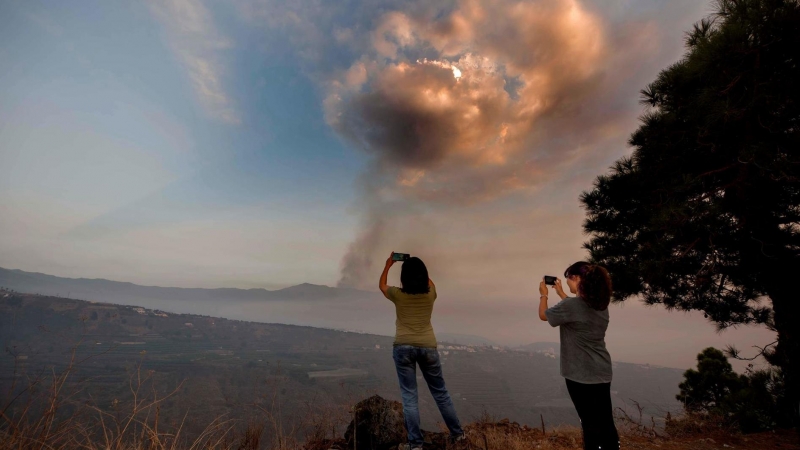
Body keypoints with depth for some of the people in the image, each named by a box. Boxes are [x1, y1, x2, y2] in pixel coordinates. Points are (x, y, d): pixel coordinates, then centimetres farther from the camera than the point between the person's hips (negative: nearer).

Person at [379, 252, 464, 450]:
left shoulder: (397, 294, -6)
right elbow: (429, 282, 24)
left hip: (404, 347, -2)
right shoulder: (430, 293, -2)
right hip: (428, 346, 2)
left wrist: (388, 265, 25)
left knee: (409, 396, 7)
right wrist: (418, 265, 28)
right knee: (440, 392, 17)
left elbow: (382, 285, 16)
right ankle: (457, 433, 29)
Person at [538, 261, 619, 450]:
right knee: (606, 422, 17)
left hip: (581, 374, -7)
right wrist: (561, 293, 27)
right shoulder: (601, 305, 2)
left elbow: (543, 315, -3)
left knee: (590, 423, 5)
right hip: (603, 373, 7)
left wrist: (543, 294, 13)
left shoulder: (571, 305, -21)